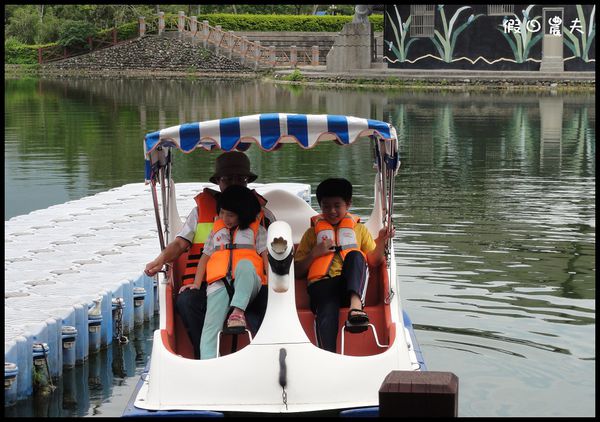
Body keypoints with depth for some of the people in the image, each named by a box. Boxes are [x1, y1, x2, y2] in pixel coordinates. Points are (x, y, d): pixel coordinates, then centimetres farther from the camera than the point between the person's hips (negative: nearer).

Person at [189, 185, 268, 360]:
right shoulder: (216, 231, 26)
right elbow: (205, 258, 24)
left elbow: (267, 257, 8)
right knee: (211, 326, -23)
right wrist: (196, 284, 10)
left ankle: (238, 312, -45)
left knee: (245, 264, -38)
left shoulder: (257, 230, 18)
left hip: (247, 284, -2)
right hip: (219, 285, 2)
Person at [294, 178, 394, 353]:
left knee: (355, 255, -31)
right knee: (327, 313, -35)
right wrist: (314, 253, 1)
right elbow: (297, 271, 18)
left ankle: (356, 305, -54)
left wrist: (381, 242, -3)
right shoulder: (313, 232, 24)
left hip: (352, 285, 1)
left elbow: (374, 261, 15)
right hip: (323, 283, -1)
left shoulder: (359, 229, 26)